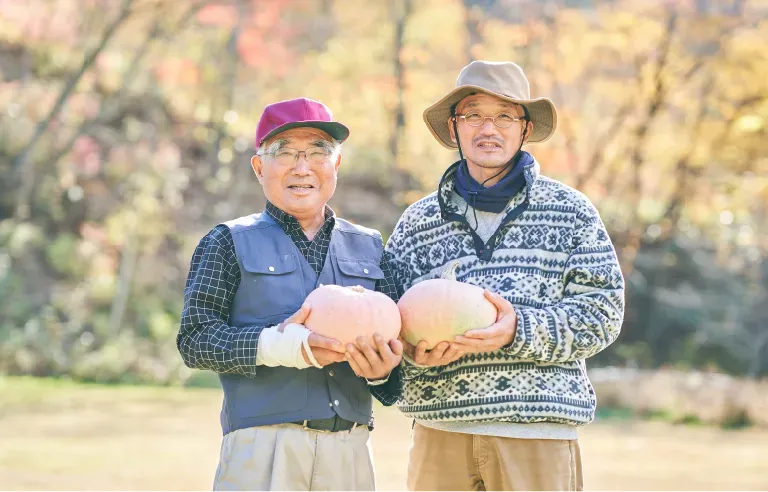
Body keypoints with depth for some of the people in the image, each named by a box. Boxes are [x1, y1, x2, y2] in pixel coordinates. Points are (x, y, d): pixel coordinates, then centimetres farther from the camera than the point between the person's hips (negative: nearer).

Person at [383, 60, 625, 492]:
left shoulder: (570, 212, 6)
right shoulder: (418, 222, 12)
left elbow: (603, 310, -1)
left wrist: (520, 331, -16)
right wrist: (417, 349, -12)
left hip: (539, 435, -2)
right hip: (442, 431, 2)